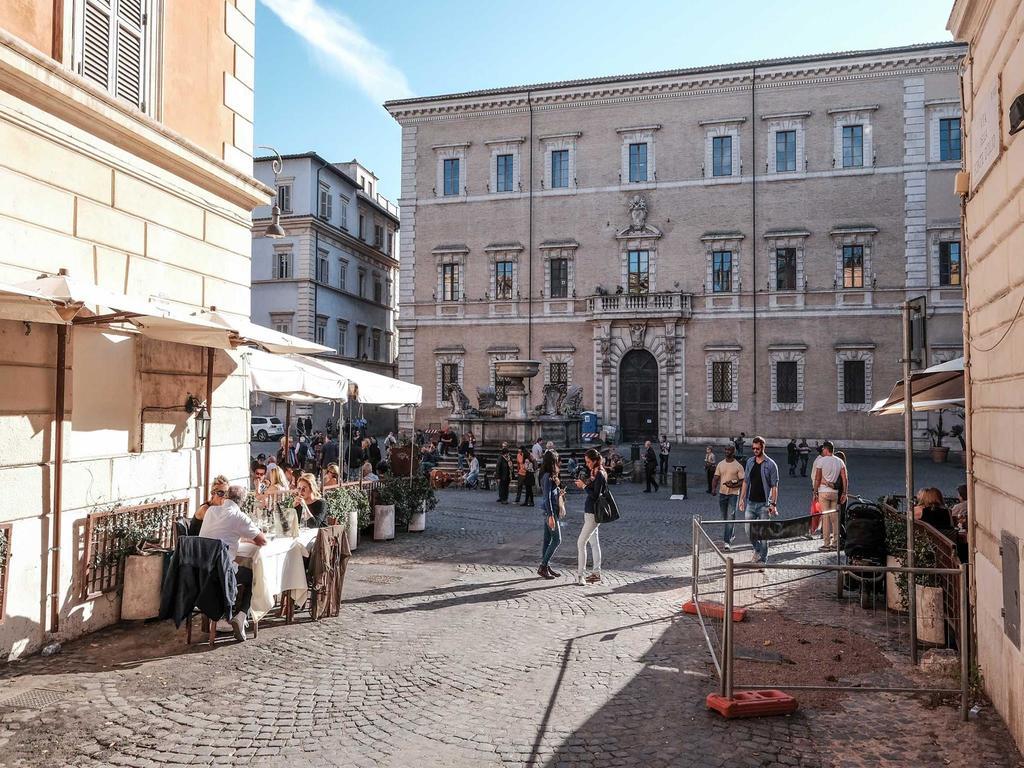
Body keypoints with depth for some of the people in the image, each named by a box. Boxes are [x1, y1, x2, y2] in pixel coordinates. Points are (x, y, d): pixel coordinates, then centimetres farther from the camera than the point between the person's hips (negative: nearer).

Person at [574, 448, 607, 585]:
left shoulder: (600, 475, -17)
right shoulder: (595, 473, 11)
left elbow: (595, 495, -21)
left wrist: (584, 486, -14)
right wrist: (584, 484, -1)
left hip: (593, 513, -10)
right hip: (590, 512, 10)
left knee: (581, 542, -7)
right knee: (594, 542, 14)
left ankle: (580, 574, -3)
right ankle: (596, 573, 22)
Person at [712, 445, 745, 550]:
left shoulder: (738, 466, -5)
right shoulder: (720, 464, 8)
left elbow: (743, 481, -5)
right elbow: (716, 478, 9)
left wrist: (733, 485, -21)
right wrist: (713, 488, -8)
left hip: (733, 494, -5)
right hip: (722, 493, 5)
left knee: (730, 517, -12)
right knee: (724, 517, 14)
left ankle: (727, 541, -13)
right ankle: (729, 536, 32)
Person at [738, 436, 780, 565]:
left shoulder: (771, 465, -6)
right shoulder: (750, 462, 8)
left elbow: (774, 486, -6)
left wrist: (773, 504, -12)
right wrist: (742, 498, 9)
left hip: (764, 504, -4)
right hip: (750, 503, 4)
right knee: (749, 530, 4)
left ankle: (763, 558, 11)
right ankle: (757, 548, 30)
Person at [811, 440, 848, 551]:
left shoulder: (821, 460, -6)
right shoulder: (839, 461, 7)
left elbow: (817, 479, -7)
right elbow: (845, 479, 3)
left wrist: (815, 493, -2)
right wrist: (844, 493, 6)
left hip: (824, 491, -4)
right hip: (835, 492, 4)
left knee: (825, 517, -2)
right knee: (835, 517, 9)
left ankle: (826, 544, -1)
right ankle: (835, 543, 11)